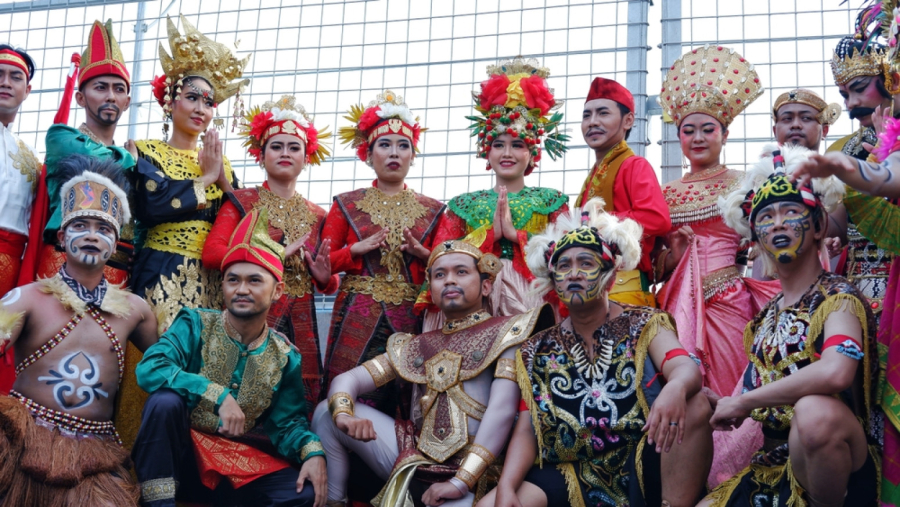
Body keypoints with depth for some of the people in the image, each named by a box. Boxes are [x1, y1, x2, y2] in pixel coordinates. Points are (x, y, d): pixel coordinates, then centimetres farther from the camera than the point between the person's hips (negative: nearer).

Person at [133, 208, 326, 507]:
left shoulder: (285, 357, 2)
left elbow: (286, 423, 3)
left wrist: (312, 452, -18)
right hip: (182, 453, -2)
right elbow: (149, 369, -24)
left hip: (241, 461, 3)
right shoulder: (195, 325, -8)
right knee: (166, 400, -32)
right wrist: (218, 395, -32)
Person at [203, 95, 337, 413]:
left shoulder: (316, 216, 17)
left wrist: (325, 278, -5)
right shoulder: (241, 202, 5)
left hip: (299, 327, 4)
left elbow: (328, 284, 19)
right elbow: (211, 254, -10)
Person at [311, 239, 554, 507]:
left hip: (470, 472, -5)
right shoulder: (416, 346, 16)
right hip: (414, 459, 6)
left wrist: (461, 481, -21)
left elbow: (502, 409, -12)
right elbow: (347, 379, 10)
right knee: (327, 411, -1)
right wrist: (343, 414, -14)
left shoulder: (506, 332, 0)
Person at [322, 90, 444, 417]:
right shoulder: (346, 205, 8)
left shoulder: (431, 210, 11)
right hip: (357, 318, -1)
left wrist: (421, 253, -9)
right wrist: (359, 248, -10)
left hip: (410, 317, 1)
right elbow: (324, 264, 5)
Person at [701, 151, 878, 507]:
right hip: (773, 464, 6)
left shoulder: (837, 297, -9)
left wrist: (743, 402, -20)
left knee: (813, 410, -37)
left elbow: (835, 372, -30)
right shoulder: (765, 317, 13)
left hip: (834, 463, -6)